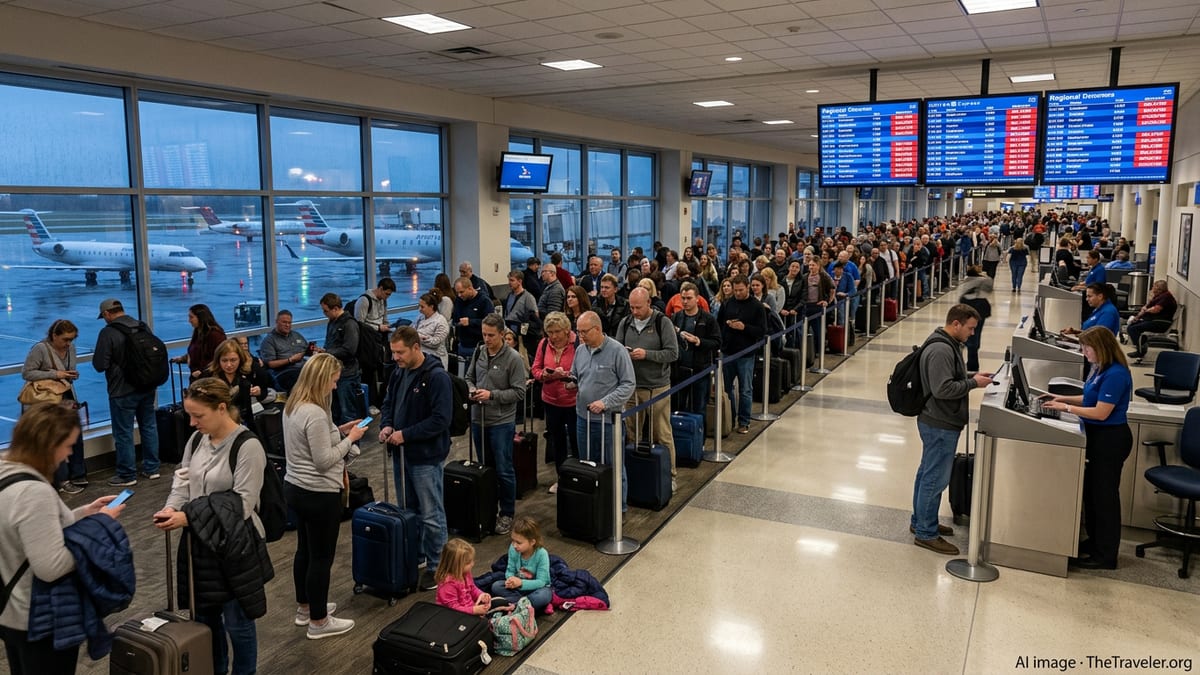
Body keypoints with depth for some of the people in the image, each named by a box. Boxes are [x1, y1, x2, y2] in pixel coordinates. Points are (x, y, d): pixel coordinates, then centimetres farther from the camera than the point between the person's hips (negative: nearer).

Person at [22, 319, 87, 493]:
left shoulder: (70, 347, 2)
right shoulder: (40, 349, -17)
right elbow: (26, 373, -16)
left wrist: (73, 375, -7)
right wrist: (54, 374, -24)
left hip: (68, 400, 6)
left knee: (76, 437, 10)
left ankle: (78, 476, 23)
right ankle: (62, 481, 10)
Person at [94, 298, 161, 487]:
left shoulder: (108, 333, -16)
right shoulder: (143, 327, 3)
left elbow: (100, 365, -16)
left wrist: (95, 356, 5)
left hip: (122, 391, -6)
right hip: (147, 387, 6)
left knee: (123, 433, 4)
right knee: (149, 427, 15)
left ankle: (127, 475, 10)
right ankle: (151, 468, 23)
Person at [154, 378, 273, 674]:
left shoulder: (248, 446, -19)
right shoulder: (197, 440, 4)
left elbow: (242, 505, -20)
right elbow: (182, 482, 11)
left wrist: (188, 518, -24)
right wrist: (171, 508, -11)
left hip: (235, 546, -7)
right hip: (200, 543, 7)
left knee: (237, 622, 6)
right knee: (204, 616, 19)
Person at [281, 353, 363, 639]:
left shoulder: (292, 405, 5)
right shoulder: (315, 414, -26)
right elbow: (324, 460, -23)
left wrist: (338, 431, 9)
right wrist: (350, 438, -12)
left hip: (295, 488, 10)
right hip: (319, 495, -10)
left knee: (305, 550, 23)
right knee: (321, 557, 4)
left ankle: (305, 607, 39)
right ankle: (318, 622, 17)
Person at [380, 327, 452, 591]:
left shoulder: (437, 377, -18)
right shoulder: (399, 373, 7)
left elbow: (441, 420, -22)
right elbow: (389, 404, 19)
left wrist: (405, 434, -21)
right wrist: (386, 425, -2)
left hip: (426, 457, -8)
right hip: (401, 453, 8)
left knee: (431, 516, 2)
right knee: (407, 510, 20)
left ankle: (435, 566, 15)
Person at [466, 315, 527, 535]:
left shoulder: (514, 359, -13)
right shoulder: (478, 353, 3)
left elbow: (519, 393, -12)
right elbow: (469, 377, 16)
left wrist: (491, 395, -20)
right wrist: (471, 390, -6)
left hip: (502, 422, -5)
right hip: (478, 419, 5)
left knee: (504, 470, 2)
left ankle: (507, 513, 17)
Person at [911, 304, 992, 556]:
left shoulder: (948, 344, 10)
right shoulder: (941, 350, -23)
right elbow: (942, 389, -27)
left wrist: (972, 376, 8)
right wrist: (973, 383, -17)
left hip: (936, 422, 11)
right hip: (940, 425, -11)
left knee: (927, 474, 19)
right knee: (936, 479, -2)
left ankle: (921, 522, 32)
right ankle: (926, 534, 8)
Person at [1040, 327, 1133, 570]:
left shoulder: (1115, 374, -22)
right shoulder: (1100, 369, 6)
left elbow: (1101, 412, -22)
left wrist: (1067, 408, -17)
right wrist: (1064, 398, 7)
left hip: (1110, 440, -10)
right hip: (1098, 438, 10)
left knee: (1104, 495, 0)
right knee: (1091, 491, 20)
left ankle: (1105, 556, 11)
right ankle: (1095, 541, 35)